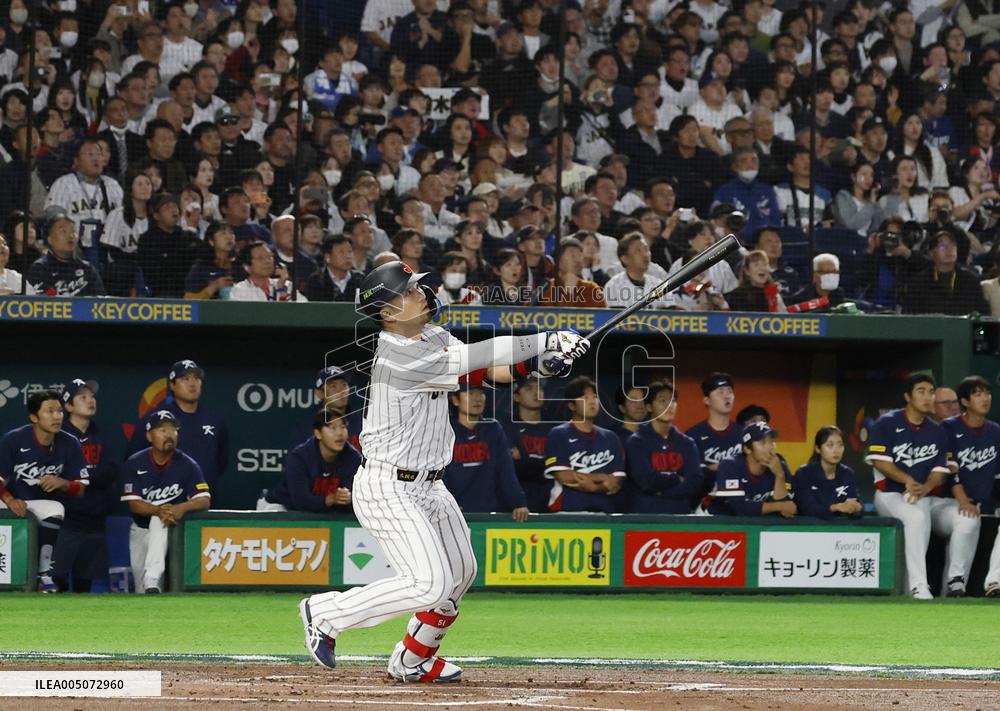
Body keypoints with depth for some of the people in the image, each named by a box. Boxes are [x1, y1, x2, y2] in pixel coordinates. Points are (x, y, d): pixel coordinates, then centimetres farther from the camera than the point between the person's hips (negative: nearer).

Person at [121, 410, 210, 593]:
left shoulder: (187, 465, -12)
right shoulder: (135, 463, -9)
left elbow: (205, 500, -18)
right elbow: (133, 503, -15)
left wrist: (182, 508, -41)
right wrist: (159, 510, -35)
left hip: (172, 528, -3)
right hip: (141, 529, 3)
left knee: (158, 522, -37)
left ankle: (153, 580, -48)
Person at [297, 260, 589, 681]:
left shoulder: (432, 337, 6)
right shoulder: (398, 355, -24)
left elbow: (481, 371, 0)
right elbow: (472, 359, -27)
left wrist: (536, 365, -19)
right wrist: (545, 341, -25)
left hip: (427, 485, 10)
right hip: (387, 488, -10)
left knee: (460, 571, 16)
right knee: (431, 584, -15)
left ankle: (411, 661, 30)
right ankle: (326, 612, -1)